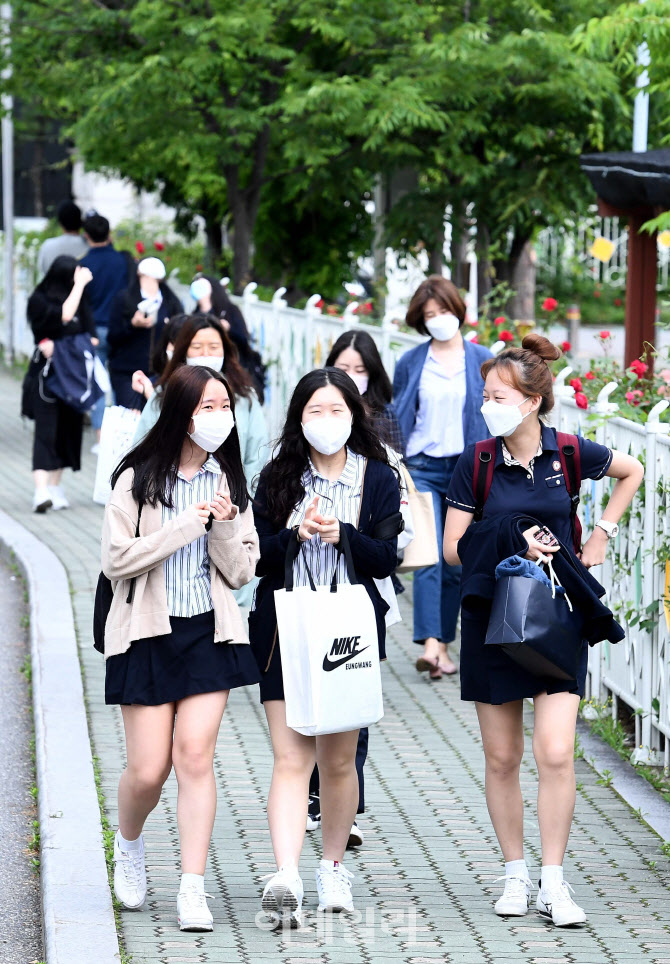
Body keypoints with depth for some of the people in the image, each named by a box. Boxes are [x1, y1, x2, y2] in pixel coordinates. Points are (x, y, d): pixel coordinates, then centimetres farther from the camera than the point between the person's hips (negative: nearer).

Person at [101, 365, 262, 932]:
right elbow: (117, 561, -11)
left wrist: (223, 525, -11)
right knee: (148, 769, -2)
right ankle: (129, 844, 30)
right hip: (148, 634, -2)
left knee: (195, 756, -8)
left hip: (210, 631, 2)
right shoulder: (139, 478, -4)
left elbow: (241, 573, 7)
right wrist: (187, 524, -15)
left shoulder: (230, 482, 8)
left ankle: (193, 888, -5)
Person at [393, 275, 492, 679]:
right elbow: (397, 419, 11)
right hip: (422, 468, -1)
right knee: (428, 557, -14)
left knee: (456, 563, 6)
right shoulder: (411, 363, 5)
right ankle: (430, 644, -22)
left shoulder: (481, 360, 3)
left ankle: (444, 644, 16)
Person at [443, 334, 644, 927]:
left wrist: (601, 535, 9)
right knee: (502, 758, 6)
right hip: (492, 616, 1)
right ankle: (516, 875, 20)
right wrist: (509, 546, -17)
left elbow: (633, 472, 16)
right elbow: (454, 549, -2)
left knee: (556, 754, -9)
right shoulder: (476, 462, -4)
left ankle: (554, 884, -1)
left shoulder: (569, 454, -4)